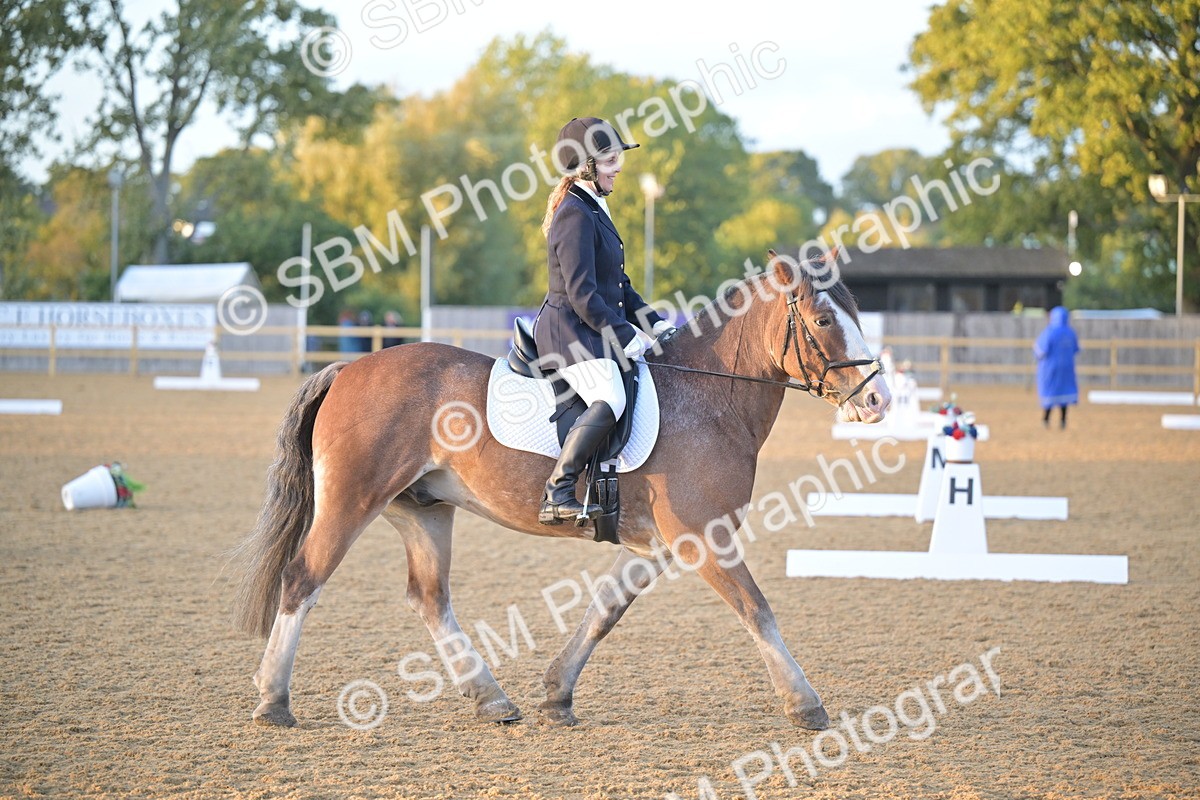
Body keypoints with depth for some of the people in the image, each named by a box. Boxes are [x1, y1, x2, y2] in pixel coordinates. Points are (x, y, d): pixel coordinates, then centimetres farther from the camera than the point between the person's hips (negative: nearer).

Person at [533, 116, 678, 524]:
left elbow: (618, 285, 24)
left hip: (593, 333, 11)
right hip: (570, 331, -11)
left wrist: (652, 323, 14)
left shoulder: (594, 210, 19)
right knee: (610, 399, -30)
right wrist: (625, 335, -19)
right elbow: (580, 292, -20)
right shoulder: (575, 215, -13)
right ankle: (556, 495, -31)